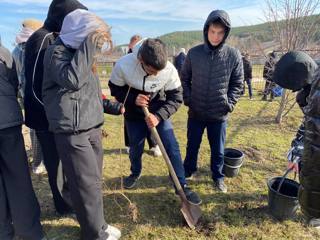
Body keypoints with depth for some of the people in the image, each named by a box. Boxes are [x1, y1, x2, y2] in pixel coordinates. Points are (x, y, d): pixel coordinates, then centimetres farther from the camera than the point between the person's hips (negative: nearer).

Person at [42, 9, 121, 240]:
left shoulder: (80, 51, 17)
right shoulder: (56, 52, -8)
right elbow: (72, 79, -29)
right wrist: (90, 45, -21)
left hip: (92, 128, 8)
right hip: (72, 132, -8)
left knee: (94, 181, 15)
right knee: (87, 185, -1)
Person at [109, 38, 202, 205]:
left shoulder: (170, 70, -28)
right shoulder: (123, 65, -27)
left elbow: (176, 98, -16)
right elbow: (115, 89, -10)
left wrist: (158, 116, -30)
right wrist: (133, 100, -28)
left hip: (158, 113, 0)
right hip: (134, 115, 1)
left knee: (172, 148, -4)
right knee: (135, 148, 14)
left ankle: (182, 186, 13)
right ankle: (135, 173, 46)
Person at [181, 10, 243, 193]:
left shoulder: (234, 55, -7)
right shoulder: (194, 53, -5)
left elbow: (237, 83, 1)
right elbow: (185, 78, 5)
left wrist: (229, 103, -8)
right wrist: (188, 99, -3)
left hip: (219, 114, -1)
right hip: (196, 112, 1)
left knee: (218, 149, 14)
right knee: (192, 145, 18)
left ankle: (218, 176, 37)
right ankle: (188, 171, 41)